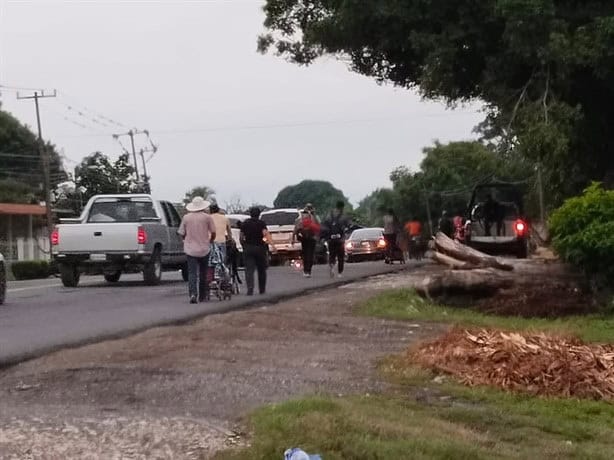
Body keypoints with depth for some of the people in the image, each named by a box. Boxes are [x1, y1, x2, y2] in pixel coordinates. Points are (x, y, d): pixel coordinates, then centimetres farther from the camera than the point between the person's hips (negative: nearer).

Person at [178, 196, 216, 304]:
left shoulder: (186, 217, 1)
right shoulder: (207, 217, -4)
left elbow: (182, 234, 5)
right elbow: (213, 233, -1)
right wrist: (211, 241, 19)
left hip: (190, 249, 0)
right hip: (204, 249, 0)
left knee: (192, 273, -3)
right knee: (203, 273, 13)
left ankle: (193, 294, -23)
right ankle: (202, 296, 20)